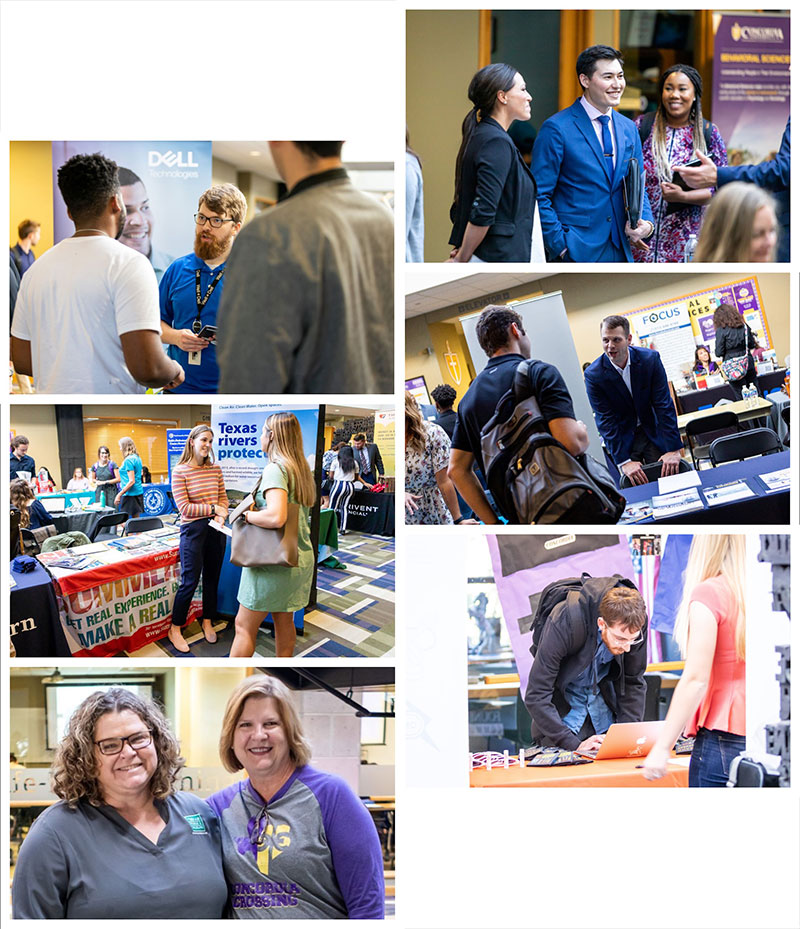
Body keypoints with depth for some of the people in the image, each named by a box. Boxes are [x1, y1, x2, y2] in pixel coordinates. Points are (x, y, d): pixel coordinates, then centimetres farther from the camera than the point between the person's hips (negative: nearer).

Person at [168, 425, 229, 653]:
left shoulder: (215, 469, 6)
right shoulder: (180, 472, -10)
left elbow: (223, 497, 10)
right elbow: (184, 507, -13)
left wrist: (222, 515, -10)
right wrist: (212, 509, -14)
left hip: (215, 530, 5)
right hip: (193, 529, -5)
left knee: (212, 578, 13)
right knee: (190, 581, -3)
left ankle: (208, 622, 30)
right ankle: (175, 629, 8)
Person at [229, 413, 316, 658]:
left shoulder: (276, 469, -16)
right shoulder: (302, 469, 11)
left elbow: (276, 517, -29)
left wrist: (248, 515, -12)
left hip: (273, 560, -8)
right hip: (303, 558, 9)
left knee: (244, 626, -1)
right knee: (284, 621, 15)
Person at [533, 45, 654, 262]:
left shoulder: (629, 129, 14)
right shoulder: (556, 128, -6)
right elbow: (540, 195, -7)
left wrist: (646, 223, -1)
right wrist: (561, 245, -14)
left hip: (620, 252, 6)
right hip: (576, 255, -6)